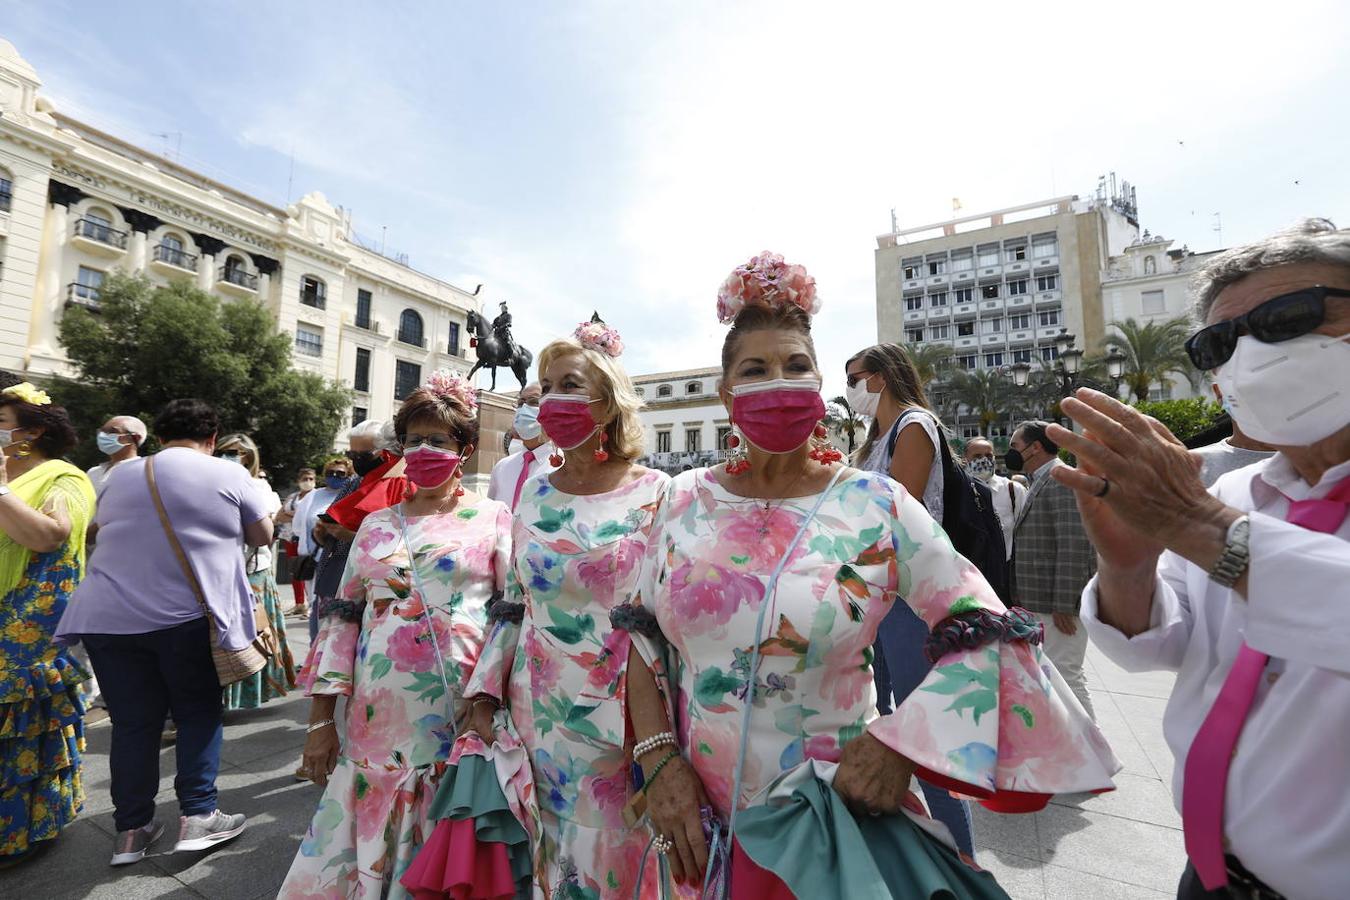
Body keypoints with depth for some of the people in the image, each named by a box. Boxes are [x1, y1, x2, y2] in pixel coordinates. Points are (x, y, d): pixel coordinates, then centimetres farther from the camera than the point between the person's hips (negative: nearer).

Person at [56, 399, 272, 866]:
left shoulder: (121, 476, 12)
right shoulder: (229, 473, -2)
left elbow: (101, 534, 25)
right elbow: (263, 536, 4)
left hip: (108, 615, 4)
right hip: (189, 614, -4)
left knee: (132, 722, 12)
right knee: (199, 712, 10)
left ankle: (131, 829, 20)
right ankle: (197, 817, 10)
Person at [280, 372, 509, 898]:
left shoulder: (492, 518, -1)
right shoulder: (376, 524, 11)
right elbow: (343, 618, 11)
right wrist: (321, 720, 7)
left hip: (460, 717, -3)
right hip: (376, 721, 4)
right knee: (358, 854, 13)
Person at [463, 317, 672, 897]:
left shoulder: (654, 493, -10)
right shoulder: (534, 493, 2)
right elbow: (513, 605, 9)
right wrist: (486, 699, 5)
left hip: (619, 718, -4)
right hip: (537, 712, 4)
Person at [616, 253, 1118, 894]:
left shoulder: (877, 505, -13)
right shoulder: (685, 501, -5)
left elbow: (983, 636, -9)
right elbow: (644, 636, 2)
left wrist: (900, 742, -20)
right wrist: (659, 759, -7)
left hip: (833, 821, -2)